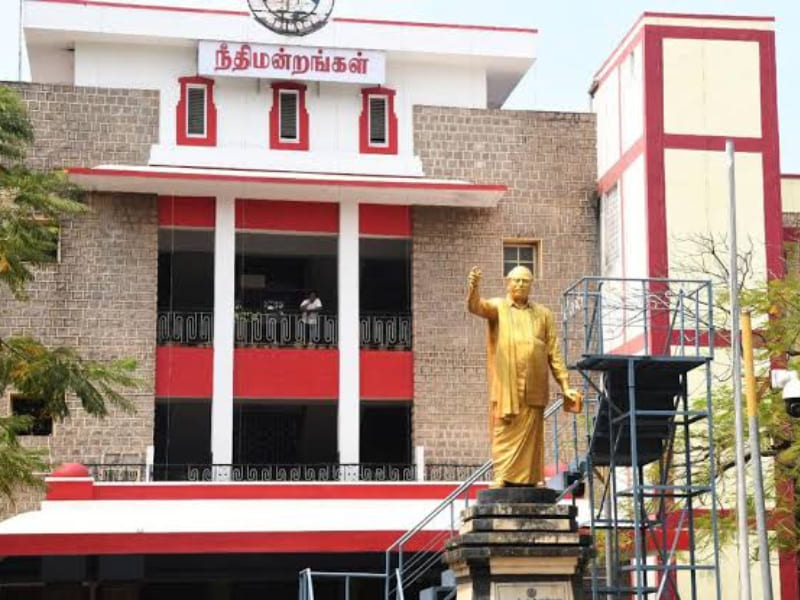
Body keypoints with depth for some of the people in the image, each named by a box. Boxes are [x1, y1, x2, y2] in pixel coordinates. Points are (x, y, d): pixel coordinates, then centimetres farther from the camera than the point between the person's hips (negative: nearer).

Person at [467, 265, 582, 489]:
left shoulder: (543, 314, 16)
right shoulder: (497, 307, 10)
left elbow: (554, 353, 14)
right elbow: (476, 307, -13)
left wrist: (565, 386, 6)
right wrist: (473, 288, -36)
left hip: (534, 388, 2)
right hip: (506, 386, -2)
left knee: (530, 437, 0)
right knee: (504, 434, -7)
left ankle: (530, 482, 3)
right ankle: (501, 480, -7)